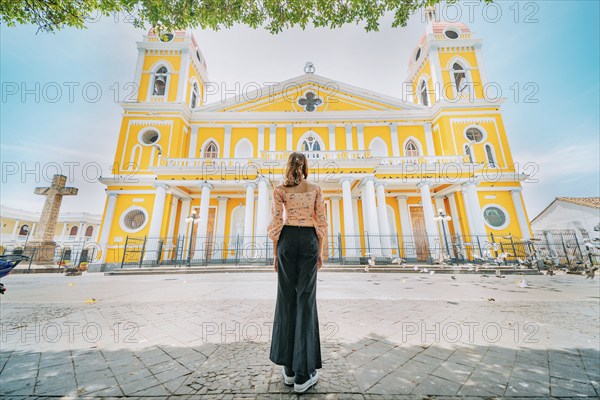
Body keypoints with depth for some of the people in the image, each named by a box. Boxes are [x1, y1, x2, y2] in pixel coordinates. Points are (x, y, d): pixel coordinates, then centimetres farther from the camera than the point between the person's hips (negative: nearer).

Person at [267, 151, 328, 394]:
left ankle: (288, 368, 15)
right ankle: (303, 373, 7)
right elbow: (321, 223, 2)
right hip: (309, 241, 0)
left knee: (287, 298, 7)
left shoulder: (280, 190, 4)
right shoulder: (315, 189, 6)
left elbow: (276, 223, -2)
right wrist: (321, 252, 7)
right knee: (306, 299, 1)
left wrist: (275, 253, 4)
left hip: (288, 240, 0)